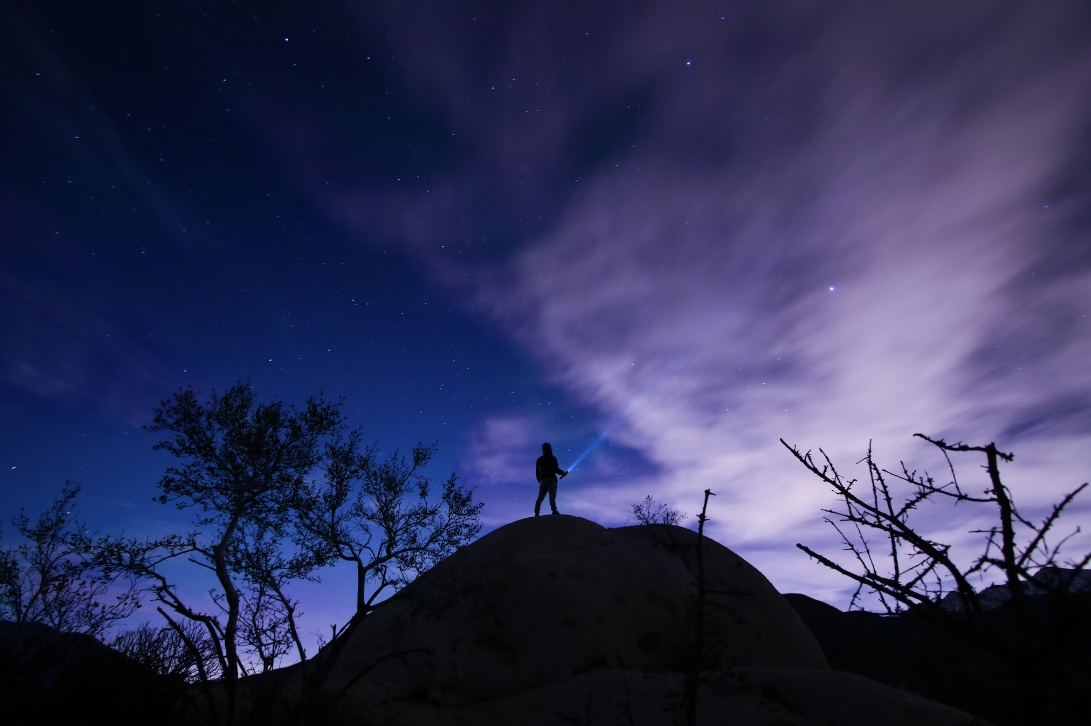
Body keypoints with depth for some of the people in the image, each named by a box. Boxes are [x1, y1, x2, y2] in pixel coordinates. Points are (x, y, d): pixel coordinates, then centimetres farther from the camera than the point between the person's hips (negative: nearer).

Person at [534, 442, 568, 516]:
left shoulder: (539, 459, 17)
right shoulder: (552, 458, 0)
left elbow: (537, 472, 17)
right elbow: (555, 469, -9)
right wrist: (563, 473, 5)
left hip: (543, 480, 5)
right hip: (551, 479, -5)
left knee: (540, 497, 5)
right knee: (552, 496, -16)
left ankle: (536, 513, -7)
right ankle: (554, 510, -32)